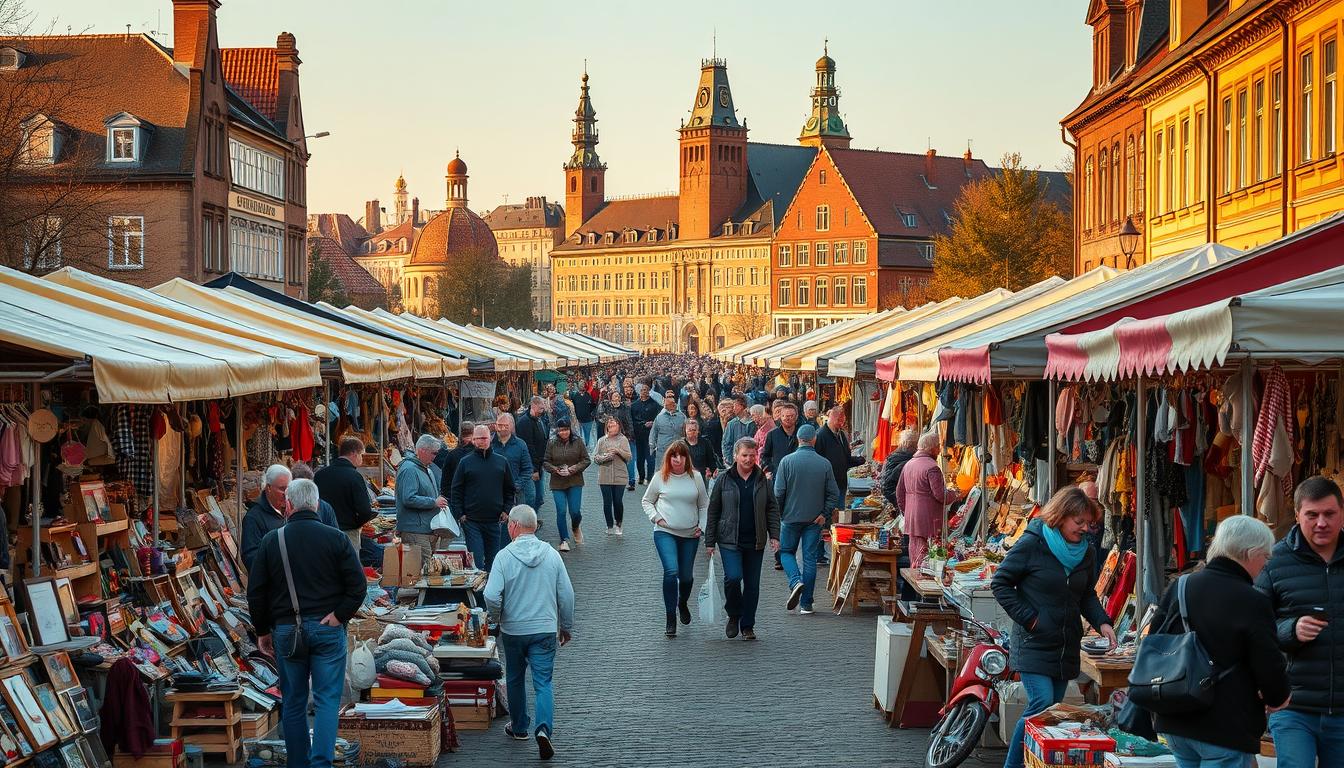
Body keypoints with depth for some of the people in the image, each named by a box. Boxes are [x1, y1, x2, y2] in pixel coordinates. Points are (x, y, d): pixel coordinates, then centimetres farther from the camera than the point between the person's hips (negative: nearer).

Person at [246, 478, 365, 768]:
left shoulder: (271, 541, 0)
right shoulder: (336, 538, -3)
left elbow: (256, 592, 4)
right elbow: (358, 585, -8)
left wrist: (262, 631, 13)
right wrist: (339, 616, -2)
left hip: (286, 630, 1)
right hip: (327, 628, -1)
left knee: (293, 703, 12)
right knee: (327, 700, 1)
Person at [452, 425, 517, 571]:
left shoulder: (501, 461, 7)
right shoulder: (465, 462, 1)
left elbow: (510, 489, 13)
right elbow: (456, 490, 2)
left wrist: (506, 510, 3)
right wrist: (459, 514, -5)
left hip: (494, 520, 3)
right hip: (471, 521, -3)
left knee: (493, 560, 10)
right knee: (476, 560, -7)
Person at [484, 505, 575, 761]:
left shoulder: (504, 556, -11)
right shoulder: (552, 555, -3)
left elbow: (491, 597, -17)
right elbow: (566, 595, 1)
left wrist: (497, 617, 5)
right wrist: (566, 626, 15)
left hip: (513, 630, -1)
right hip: (545, 629, 1)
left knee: (515, 679, 19)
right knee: (543, 682, 2)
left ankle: (519, 728, 32)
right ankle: (544, 728, -19)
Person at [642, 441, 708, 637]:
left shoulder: (695, 477, 4)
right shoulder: (660, 477, -1)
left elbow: (704, 505, 13)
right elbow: (647, 501, 10)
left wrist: (701, 526, 2)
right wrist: (656, 518, -5)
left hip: (690, 535, 3)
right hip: (665, 533, -2)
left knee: (686, 576, 9)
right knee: (671, 571, -20)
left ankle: (683, 603, 44)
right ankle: (671, 619, -11)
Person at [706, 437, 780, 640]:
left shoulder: (761, 480, 6)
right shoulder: (724, 479, -1)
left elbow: (772, 508, 11)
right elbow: (713, 512, 2)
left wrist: (774, 535, 0)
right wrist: (710, 542, 0)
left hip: (755, 541, 3)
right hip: (730, 540, -3)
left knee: (752, 584, 6)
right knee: (733, 577, -18)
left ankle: (747, 626, 19)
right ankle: (733, 616, 7)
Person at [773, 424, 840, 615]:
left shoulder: (787, 461, -9)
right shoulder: (824, 464, -3)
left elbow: (778, 492, -8)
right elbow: (834, 494, -3)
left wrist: (780, 514, 5)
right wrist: (825, 514, 4)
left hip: (791, 516, -2)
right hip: (814, 519, 2)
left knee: (786, 552, 15)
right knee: (810, 559, 6)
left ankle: (796, 581, -13)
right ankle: (806, 604, 7)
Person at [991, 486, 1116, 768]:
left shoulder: (1084, 552, 8)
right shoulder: (1032, 544, -11)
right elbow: (1000, 583, -6)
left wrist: (1102, 622, 1)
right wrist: (1028, 618, -12)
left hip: (1066, 647, 7)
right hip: (1034, 645, -7)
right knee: (1042, 705, -17)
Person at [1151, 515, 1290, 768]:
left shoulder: (1179, 588, 5)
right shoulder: (1252, 602, -15)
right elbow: (1270, 668, -13)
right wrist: (1277, 698, 8)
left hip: (1173, 721, 7)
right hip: (1227, 729, -7)